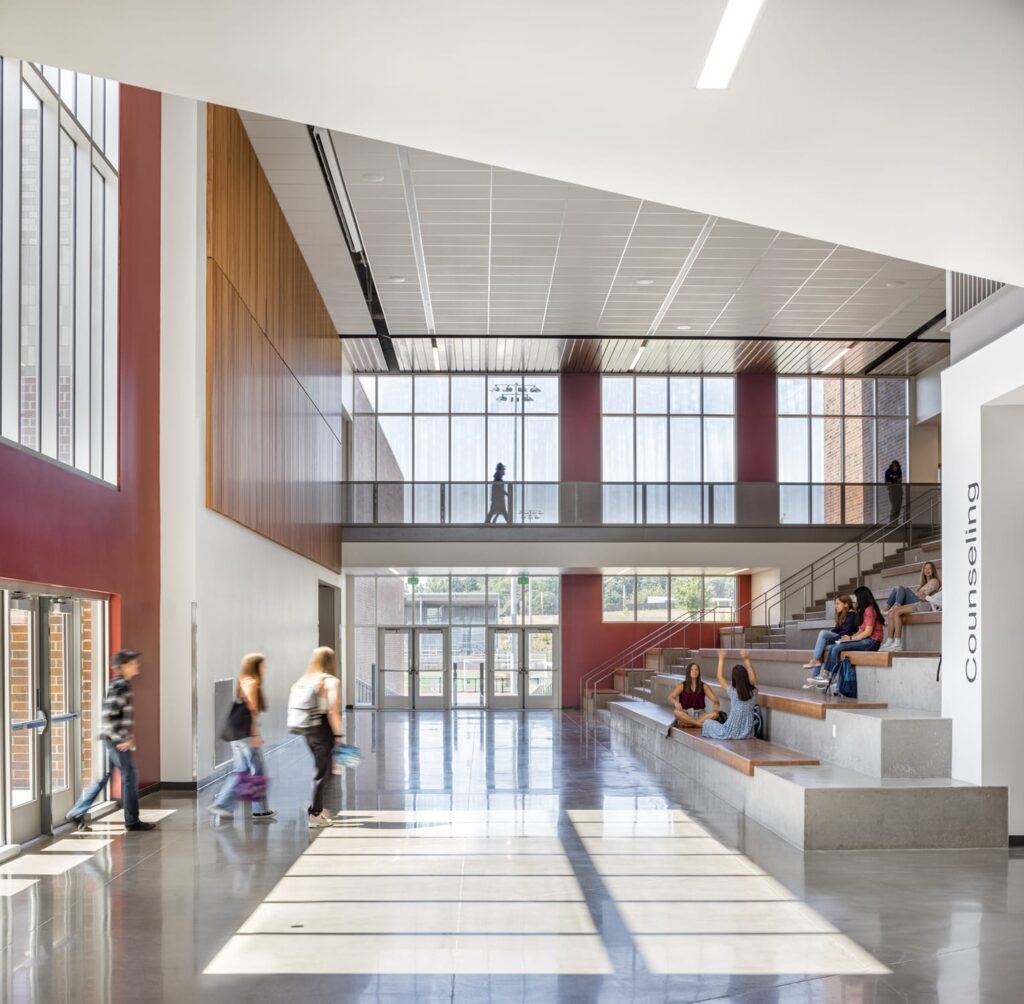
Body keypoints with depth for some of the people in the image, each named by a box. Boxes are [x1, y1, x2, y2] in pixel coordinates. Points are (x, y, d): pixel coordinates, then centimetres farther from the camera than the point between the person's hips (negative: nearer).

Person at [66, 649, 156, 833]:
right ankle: (132, 821, 8)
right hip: (117, 741, -10)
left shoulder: (123, 685, 13)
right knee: (130, 777, -1)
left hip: (116, 740, 10)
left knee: (103, 778, 14)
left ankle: (77, 814, 18)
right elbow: (108, 716, -24)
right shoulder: (120, 686, -17)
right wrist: (122, 740, -19)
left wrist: (128, 737, 17)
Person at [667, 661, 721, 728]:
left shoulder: (704, 686, 6)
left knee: (715, 714, -27)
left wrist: (716, 703, -24)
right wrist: (675, 702, -30)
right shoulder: (682, 685, 2)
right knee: (677, 712, -35)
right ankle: (701, 723, -31)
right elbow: (670, 698, -6)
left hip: (699, 714, 2)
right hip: (685, 714, -2)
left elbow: (715, 699, 2)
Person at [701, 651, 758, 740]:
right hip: (747, 733, 4)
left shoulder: (733, 692, -16)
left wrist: (721, 659, 5)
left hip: (732, 732, -4)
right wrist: (746, 660, 14)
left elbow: (720, 677, -3)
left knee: (707, 723, 19)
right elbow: (753, 677, 11)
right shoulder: (753, 691, -8)